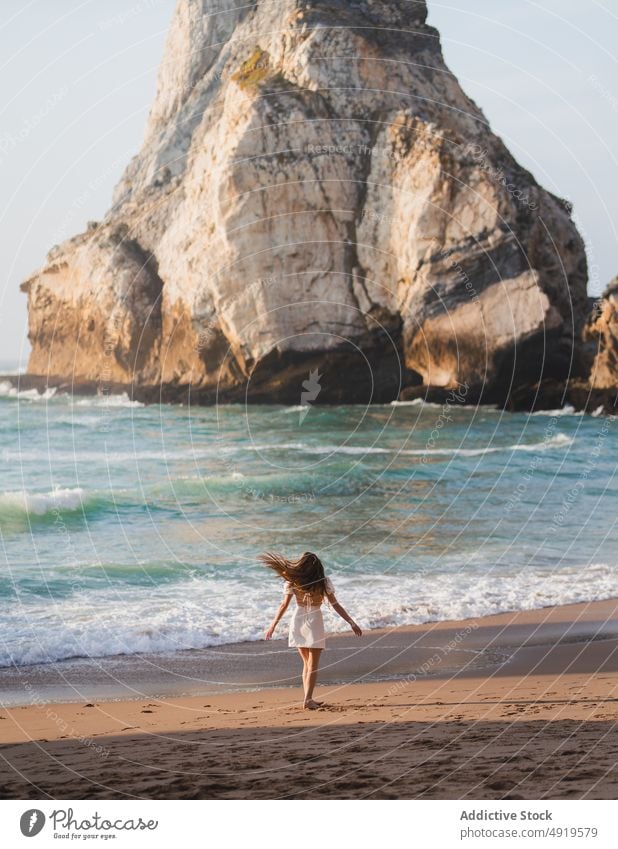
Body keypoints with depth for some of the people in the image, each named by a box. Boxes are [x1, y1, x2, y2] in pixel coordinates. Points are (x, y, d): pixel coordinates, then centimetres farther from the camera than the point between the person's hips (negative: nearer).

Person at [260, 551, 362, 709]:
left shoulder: (292, 582, 0)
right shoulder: (323, 582, -5)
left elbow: (284, 605, 1)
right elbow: (335, 605, -6)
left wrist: (273, 625, 10)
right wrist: (351, 622, -1)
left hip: (297, 620, 3)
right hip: (314, 621, -3)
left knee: (306, 663, 16)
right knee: (313, 665, 3)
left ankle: (308, 699, 15)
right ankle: (308, 700, -7)